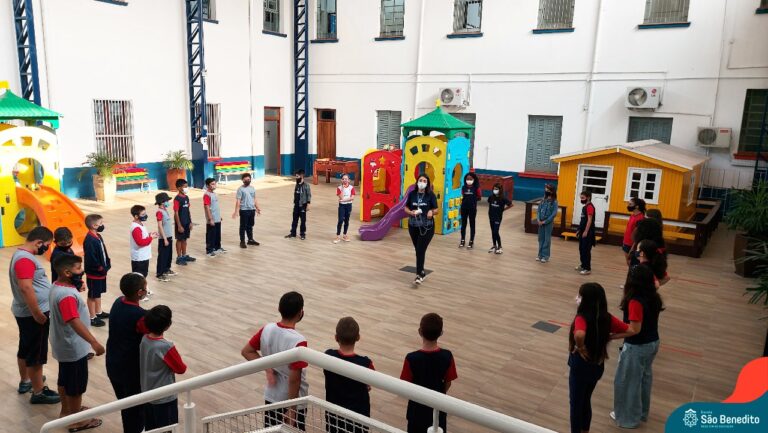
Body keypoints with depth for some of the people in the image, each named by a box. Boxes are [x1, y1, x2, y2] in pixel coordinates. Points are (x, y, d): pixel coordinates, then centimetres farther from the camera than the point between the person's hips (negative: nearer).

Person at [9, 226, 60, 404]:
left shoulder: (22, 254, 10)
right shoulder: (25, 259, -24)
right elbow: (26, 288, -31)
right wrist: (37, 314, -26)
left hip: (25, 312, 10)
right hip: (32, 314, -10)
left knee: (26, 349, 23)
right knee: (36, 354, -1)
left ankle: (25, 381, 39)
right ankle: (38, 393, 9)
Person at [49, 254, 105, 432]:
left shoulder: (57, 286, 1)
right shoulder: (66, 295, -31)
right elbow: (75, 322, -38)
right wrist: (94, 342, -41)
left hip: (64, 345, 10)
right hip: (73, 347, -10)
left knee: (65, 379, 25)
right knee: (76, 384, 6)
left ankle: (67, 411, 42)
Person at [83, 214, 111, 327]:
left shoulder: (98, 236, 6)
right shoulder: (89, 240, -25)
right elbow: (91, 259, -27)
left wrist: (107, 264, 6)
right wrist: (101, 268, -19)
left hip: (101, 272, 9)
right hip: (94, 273, -9)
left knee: (98, 293, 22)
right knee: (93, 295, 4)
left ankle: (98, 312, 37)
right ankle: (92, 318, 15)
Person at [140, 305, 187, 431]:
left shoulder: (144, 339, -9)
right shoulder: (166, 347, -29)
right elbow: (181, 369, -16)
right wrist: (183, 365, 3)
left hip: (147, 394, 7)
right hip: (164, 398, -7)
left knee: (150, 428, 22)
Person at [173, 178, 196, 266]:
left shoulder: (186, 197, 7)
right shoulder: (177, 199, -16)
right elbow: (176, 213, -16)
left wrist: (190, 222, 11)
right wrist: (179, 225, -18)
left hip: (187, 222, 7)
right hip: (181, 223, -7)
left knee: (184, 239, 15)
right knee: (179, 239, 3)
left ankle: (184, 255, 26)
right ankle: (179, 258, 12)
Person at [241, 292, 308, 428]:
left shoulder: (267, 329, -10)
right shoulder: (298, 341, -29)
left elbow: (246, 352, 1)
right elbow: (294, 379, -25)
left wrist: (267, 368, -6)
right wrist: (291, 409, -16)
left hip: (271, 397, 6)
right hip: (292, 399, -6)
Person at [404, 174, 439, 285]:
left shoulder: (431, 195, -6)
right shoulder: (412, 194, 0)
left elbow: (436, 210, 0)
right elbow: (406, 208, 7)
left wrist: (431, 212, -22)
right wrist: (411, 212, -14)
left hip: (427, 227, -3)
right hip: (413, 226, 3)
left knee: (421, 250, -10)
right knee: (418, 250, 13)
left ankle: (419, 275, -5)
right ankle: (422, 272, 28)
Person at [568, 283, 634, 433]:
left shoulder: (582, 318, -28)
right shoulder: (607, 317, -8)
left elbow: (579, 335, -49)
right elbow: (629, 331, -2)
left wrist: (580, 347, -29)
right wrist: (608, 337, -4)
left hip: (581, 367, -7)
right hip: (598, 366, 7)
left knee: (576, 404, 14)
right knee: (586, 401, 26)